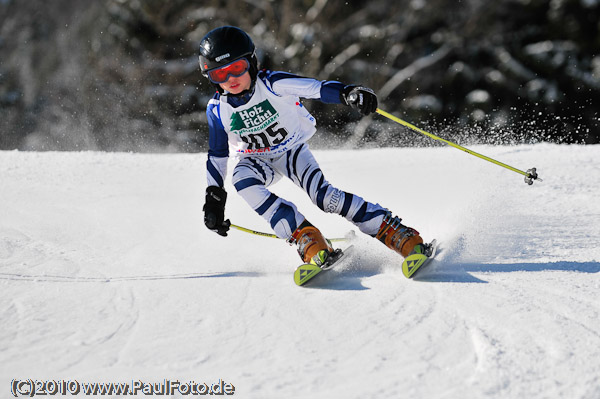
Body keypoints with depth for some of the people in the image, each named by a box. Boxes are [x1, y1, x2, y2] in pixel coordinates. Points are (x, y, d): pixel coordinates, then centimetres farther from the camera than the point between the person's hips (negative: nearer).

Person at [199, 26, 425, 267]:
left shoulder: (271, 84, -24)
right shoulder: (218, 110, -15)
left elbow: (315, 88, -35)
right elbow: (217, 154, -2)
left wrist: (347, 93, -54)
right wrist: (214, 197, -6)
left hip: (292, 150, -2)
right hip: (258, 160, 2)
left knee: (323, 196, -24)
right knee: (242, 180, -32)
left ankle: (397, 234, -19)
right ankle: (305, 238, -33)